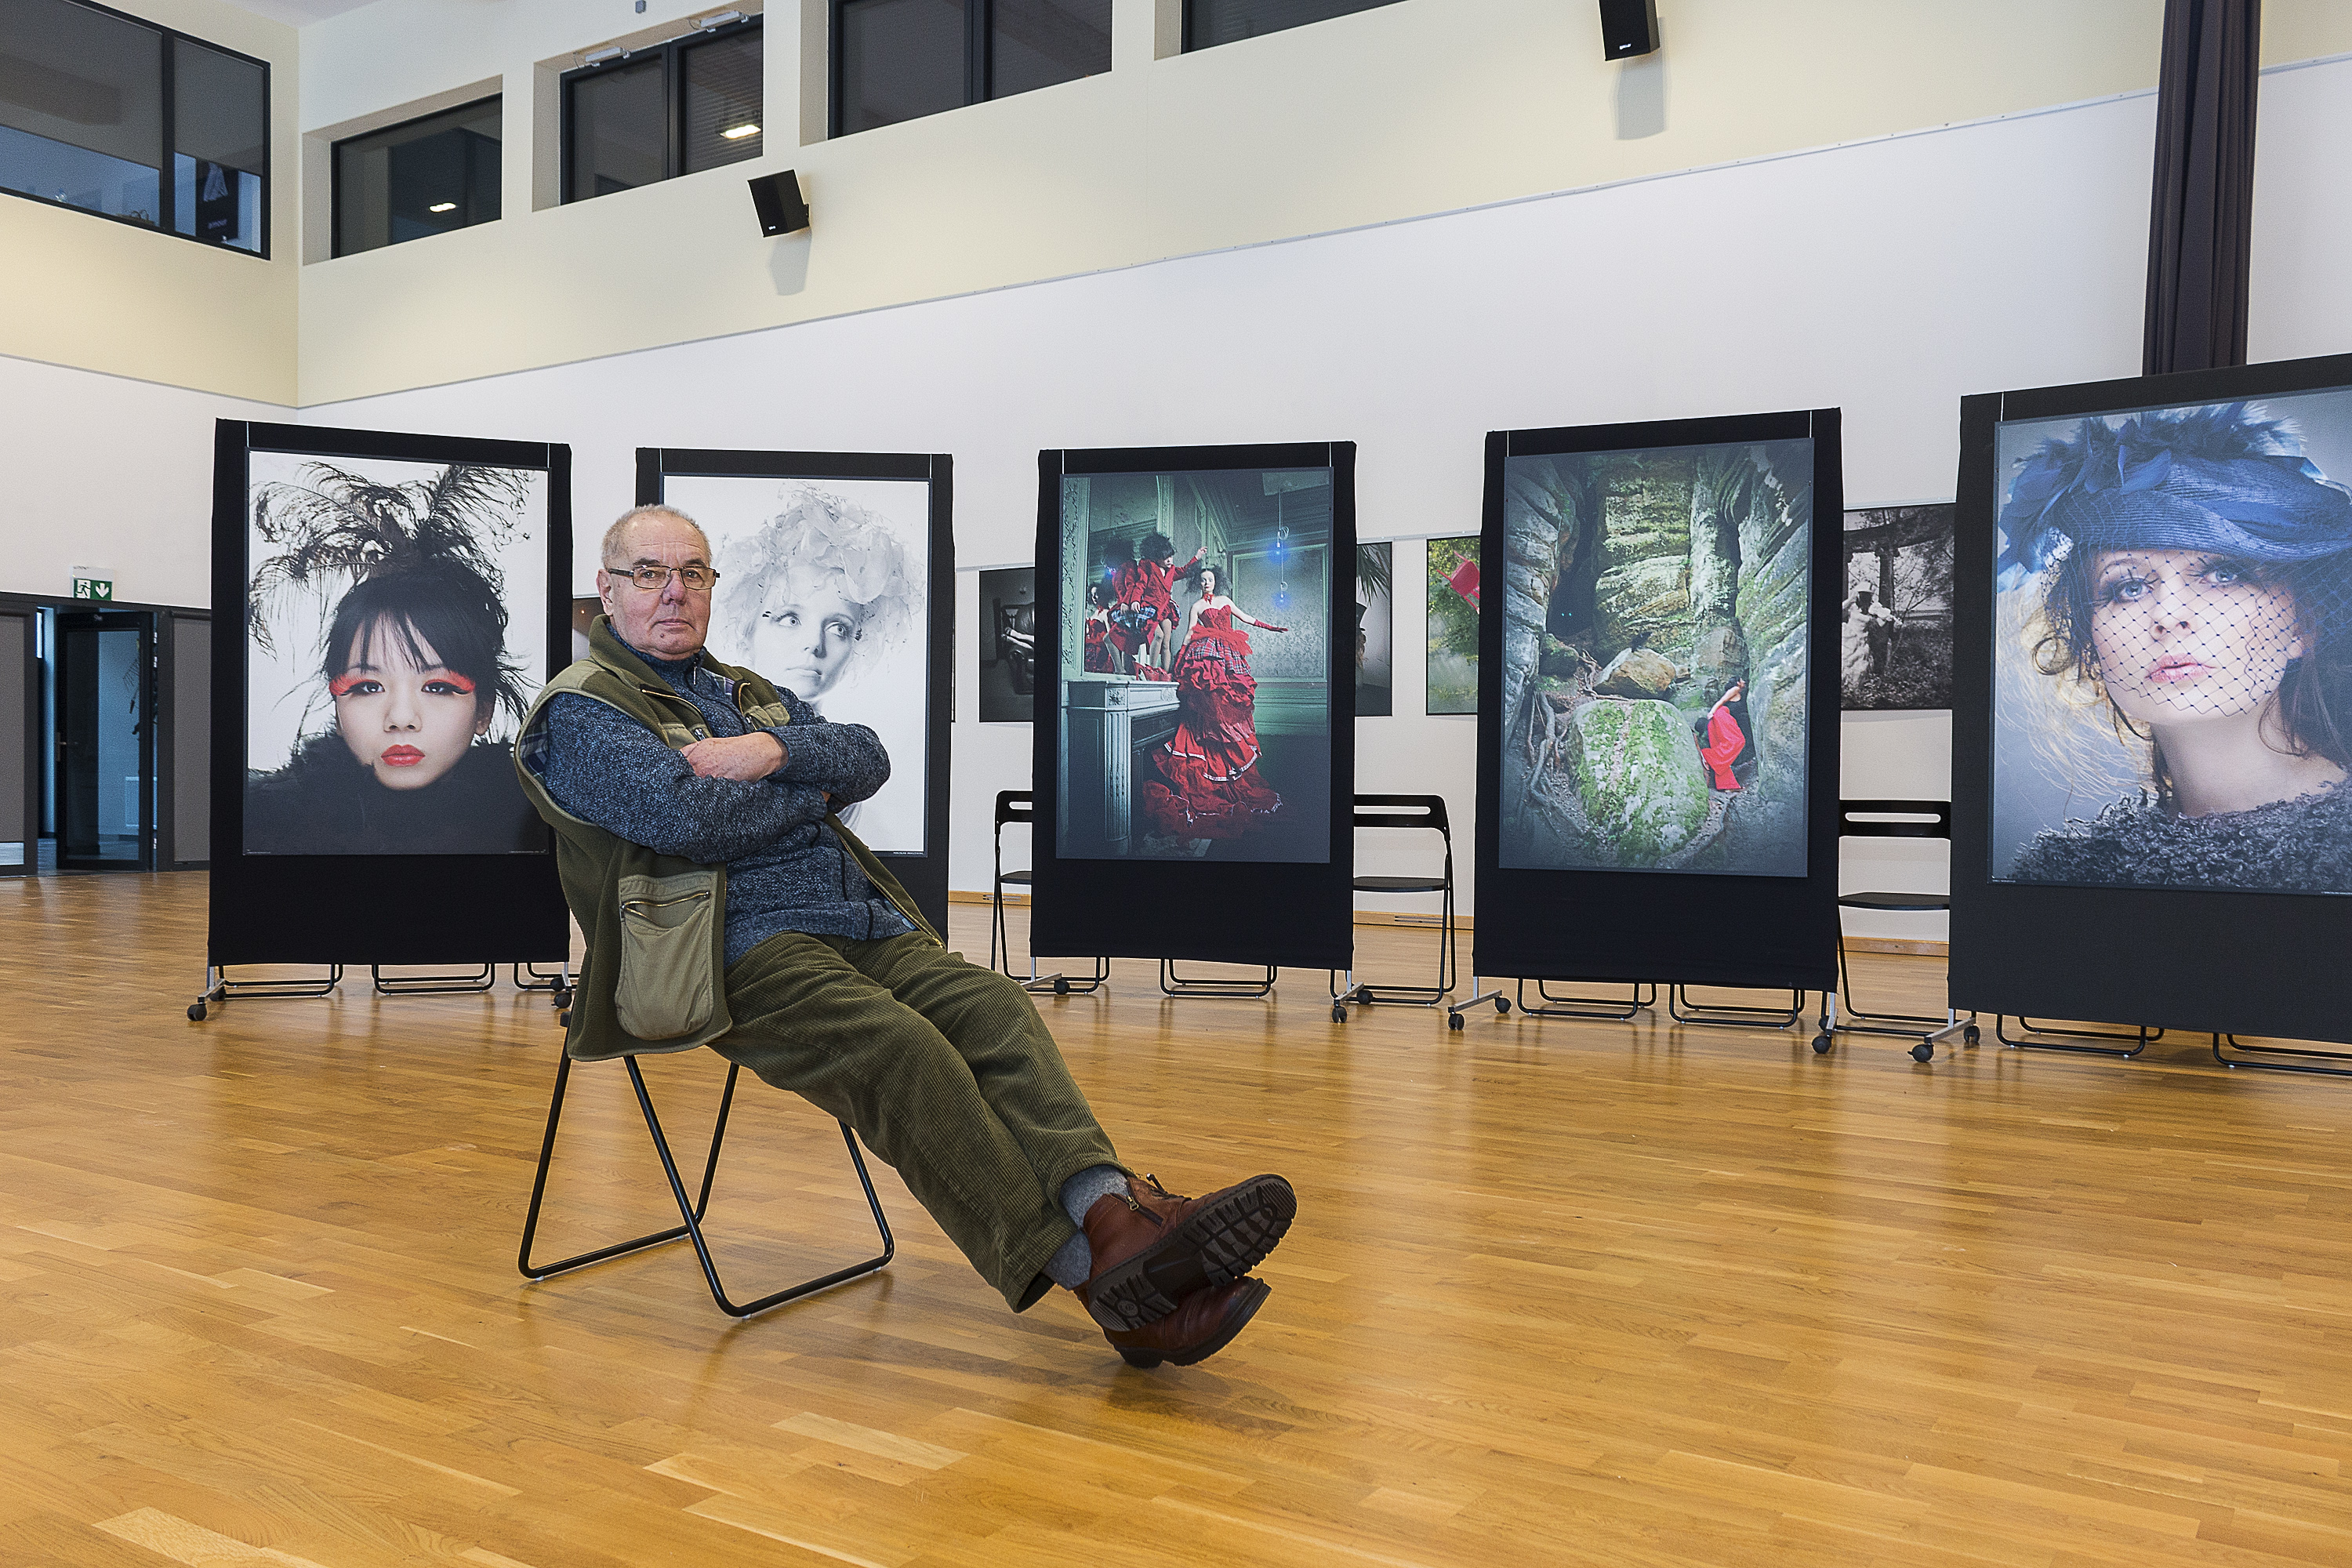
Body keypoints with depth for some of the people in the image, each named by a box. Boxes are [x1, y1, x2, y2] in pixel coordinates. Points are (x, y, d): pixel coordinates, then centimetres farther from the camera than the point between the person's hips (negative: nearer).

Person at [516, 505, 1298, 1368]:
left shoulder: (744, 691, 29)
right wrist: (807, 791, 2)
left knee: (994, 1007, -22)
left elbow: (867, 759, 15)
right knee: (897, 1047, -31)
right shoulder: (581, 712, 5)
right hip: (741, 953, -7)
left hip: (865, 925, 7)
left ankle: (1110, 1208, -40)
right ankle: (1087, 1268, -36)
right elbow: (689, 816, -14)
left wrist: (778, 750, -5)